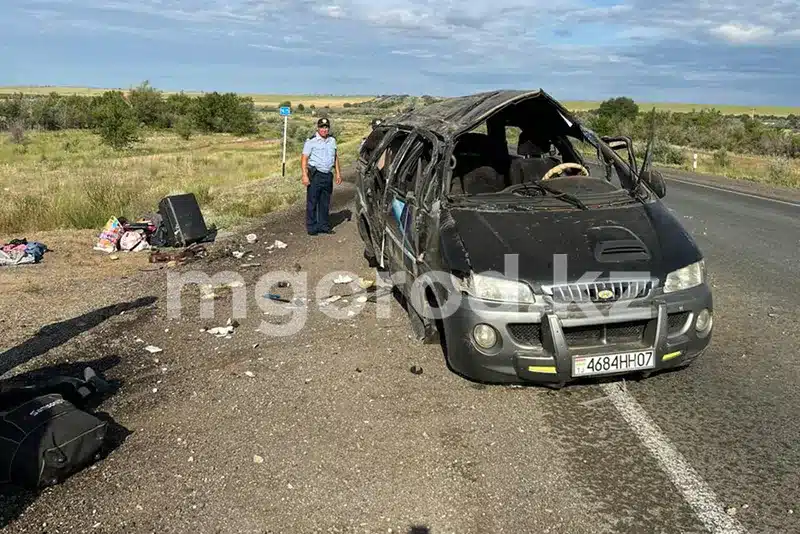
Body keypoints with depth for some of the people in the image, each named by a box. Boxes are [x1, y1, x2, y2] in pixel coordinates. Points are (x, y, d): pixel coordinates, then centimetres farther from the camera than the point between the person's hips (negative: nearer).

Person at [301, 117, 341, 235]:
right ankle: (311, 227, 3)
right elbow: (304, 159, -9)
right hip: (315, 175, -6)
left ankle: (324, 226, 20)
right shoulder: (311, 141, -6)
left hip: (328, 175, 6)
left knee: (325, 203, 12)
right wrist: (305, 175, -18)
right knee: (312, 203, -3)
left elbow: (335, 157, 22)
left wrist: (338, 173, 16)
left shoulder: (332, 140, 13)